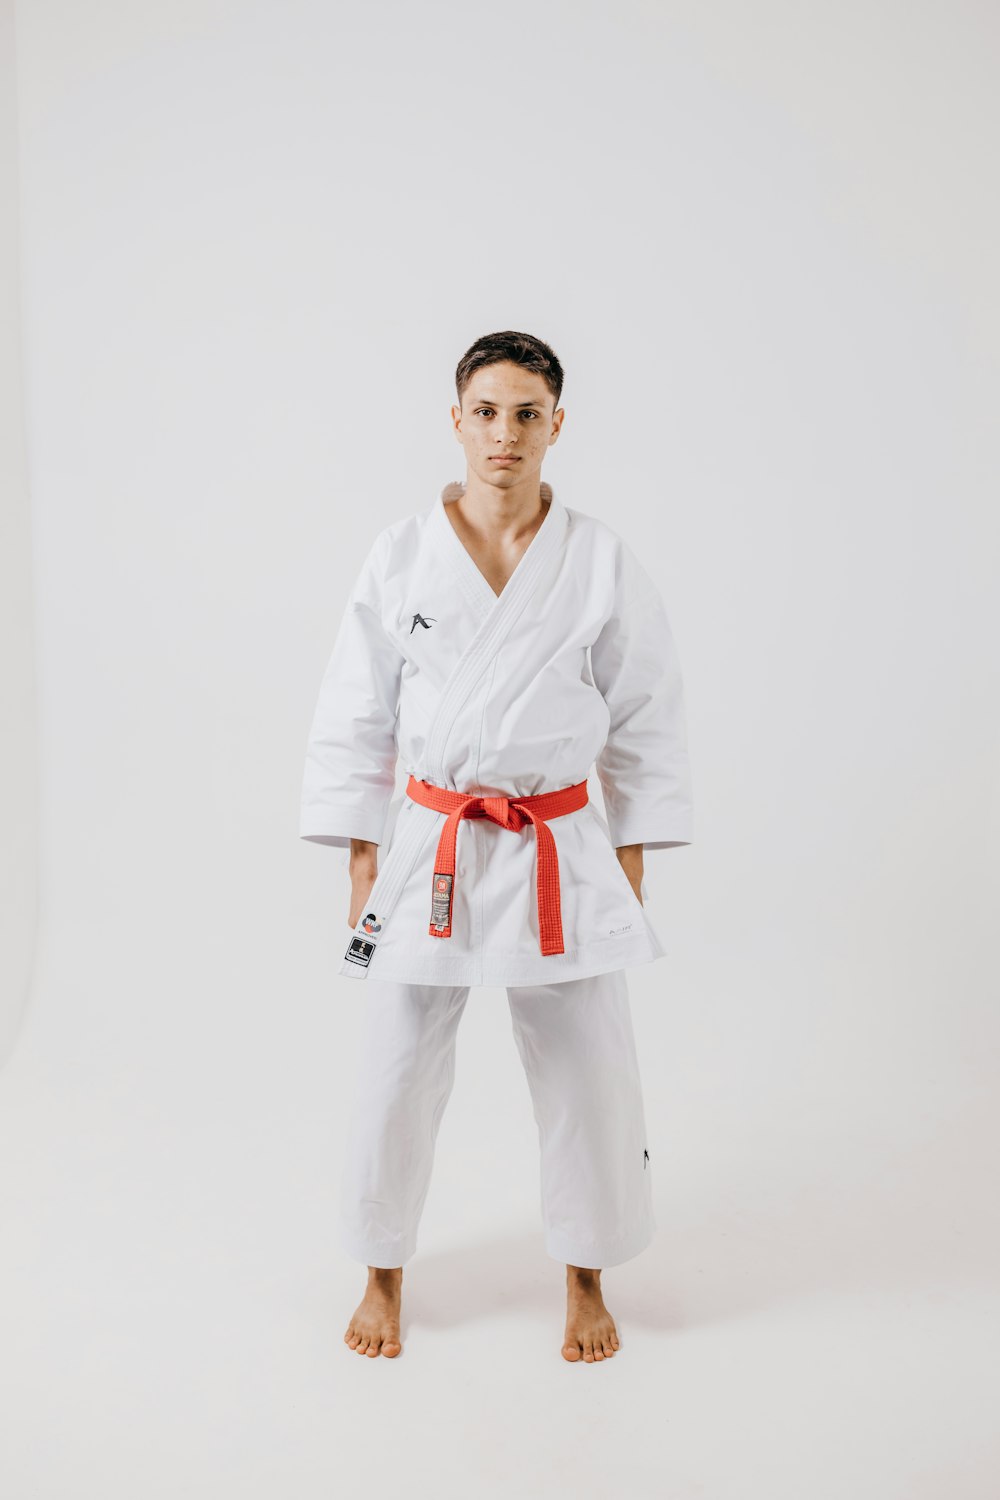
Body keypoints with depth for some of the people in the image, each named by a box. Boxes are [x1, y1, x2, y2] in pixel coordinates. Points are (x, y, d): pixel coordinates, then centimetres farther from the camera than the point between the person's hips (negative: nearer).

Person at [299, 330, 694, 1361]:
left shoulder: (603, 562, -2)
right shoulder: (399, 556, -2)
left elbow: (645, 722, 4)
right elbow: (355, 717, 3)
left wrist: (634, 867, 3)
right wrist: (361, 859, 1)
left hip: (564, 858, 0)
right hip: (429, 848, 0)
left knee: (588, 1076, 9)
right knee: (396, 1075, 8)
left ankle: (586, 1283, 33)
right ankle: (383, 1278, 32)